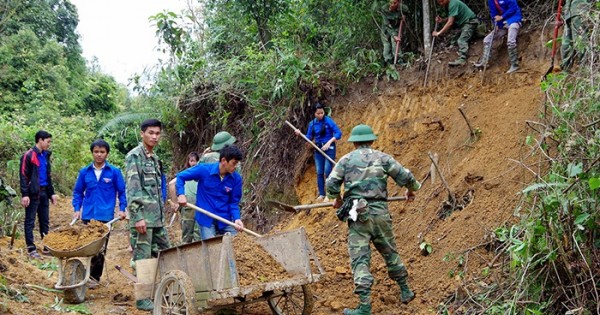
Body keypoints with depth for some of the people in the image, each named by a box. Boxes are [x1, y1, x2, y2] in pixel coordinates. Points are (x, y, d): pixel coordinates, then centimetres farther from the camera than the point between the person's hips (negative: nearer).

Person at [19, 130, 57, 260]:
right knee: (30, 221, 0)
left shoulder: (46, 155, 13)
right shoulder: (28, 155, -10)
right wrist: (25, 194, -18)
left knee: (45, 221, 11)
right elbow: (23, 176, -12)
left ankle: (46, 247, 18)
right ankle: (31, 249, 3)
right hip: (33, 193, -7)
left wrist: (52, 193, 16)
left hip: (44, 193, 7)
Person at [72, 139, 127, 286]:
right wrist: (77, 209, 3)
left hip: (105, 215, -2)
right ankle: (88, 275, 13)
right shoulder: (85, 172, 5)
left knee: (101, 249, 2)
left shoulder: (114, 172, -1)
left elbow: (122, 192, 5)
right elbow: (78, 192, 13)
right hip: (88, 215, 2)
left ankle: (95, 277, 10)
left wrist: (122, 209, -4)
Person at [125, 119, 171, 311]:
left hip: (157, 218, 9)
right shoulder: (134, 156, -9)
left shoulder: (154, 158, 16)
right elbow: (132, 190, -16)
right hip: (143, 217, -8)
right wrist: (138, 217, -22)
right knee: (143, 257, -3)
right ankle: (142, 299, 5)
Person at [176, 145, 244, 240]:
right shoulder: (204, 170, -11)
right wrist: (181, 194, -15)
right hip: (206, 220, -3)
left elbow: (234, 202, 0)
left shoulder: (236, 178, -6)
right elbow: (180, 176, -1)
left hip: (226, 221, 3)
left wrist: (236, 218, -18)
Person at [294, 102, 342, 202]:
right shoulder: (312, 124, 5)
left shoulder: (328, 120, -11)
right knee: (319, 173, 6)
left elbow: (338, 133, -13)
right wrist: (300, 134, -7)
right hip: (318, 149, 5)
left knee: (327, 172, -7)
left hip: (329, 148, -5)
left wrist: (329, 142, -22)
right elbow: (309, 138, 10)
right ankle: (321, 194, 16)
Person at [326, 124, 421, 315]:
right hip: (380, 213, 2)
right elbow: (405, 176, 2)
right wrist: (412, 190, 24)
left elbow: (331, 184, -2)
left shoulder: (346, 160, 3)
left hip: (358, 215, -2)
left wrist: (337, 199, 19)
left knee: (360, 259, -3)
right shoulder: (382, 158, 4)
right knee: (390, 252, 19)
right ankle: (406, 291, 31)